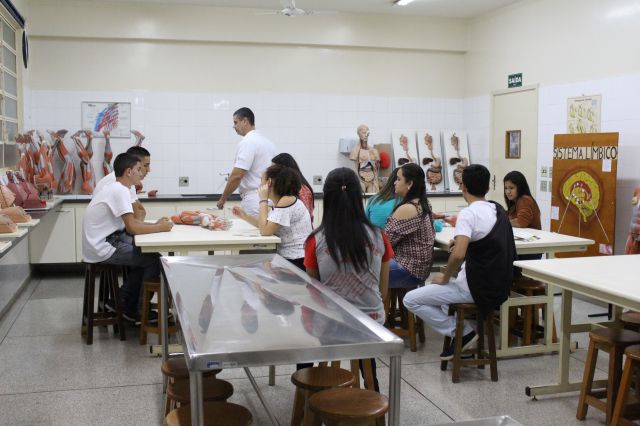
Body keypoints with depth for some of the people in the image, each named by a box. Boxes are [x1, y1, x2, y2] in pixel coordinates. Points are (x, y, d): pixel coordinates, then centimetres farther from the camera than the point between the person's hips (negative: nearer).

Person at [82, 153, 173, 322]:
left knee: (144, 253, 18)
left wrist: (155, 224, 5)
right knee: (154, 259, -5)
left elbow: (131, 221, 18)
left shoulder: (116, 188, 12)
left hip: (103, 242, 10)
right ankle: (132, 310, 9)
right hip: (102, 249, -10)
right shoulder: (120, 191, -19)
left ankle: (123, 302, 22)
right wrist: (160, 228, -11)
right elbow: (132, 228, -24)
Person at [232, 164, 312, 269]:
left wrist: (263, 199, -16)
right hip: (286, 258, 8)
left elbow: (265, 231, -23)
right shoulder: (280, 201, 11)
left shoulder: (287, 201, -20)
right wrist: (245, 216, 6)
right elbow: (267, 226, 15)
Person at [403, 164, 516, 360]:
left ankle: (462, 333, -1)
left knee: (411, 300, -3)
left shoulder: (469, 213, -17)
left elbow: (458, 255, -29)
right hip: (499, 286, 9)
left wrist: (445, 278, -11)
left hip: (478, 289, -9)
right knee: (437, 288, 30)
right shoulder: (499, 210, 8)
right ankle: (460, 330, 18)